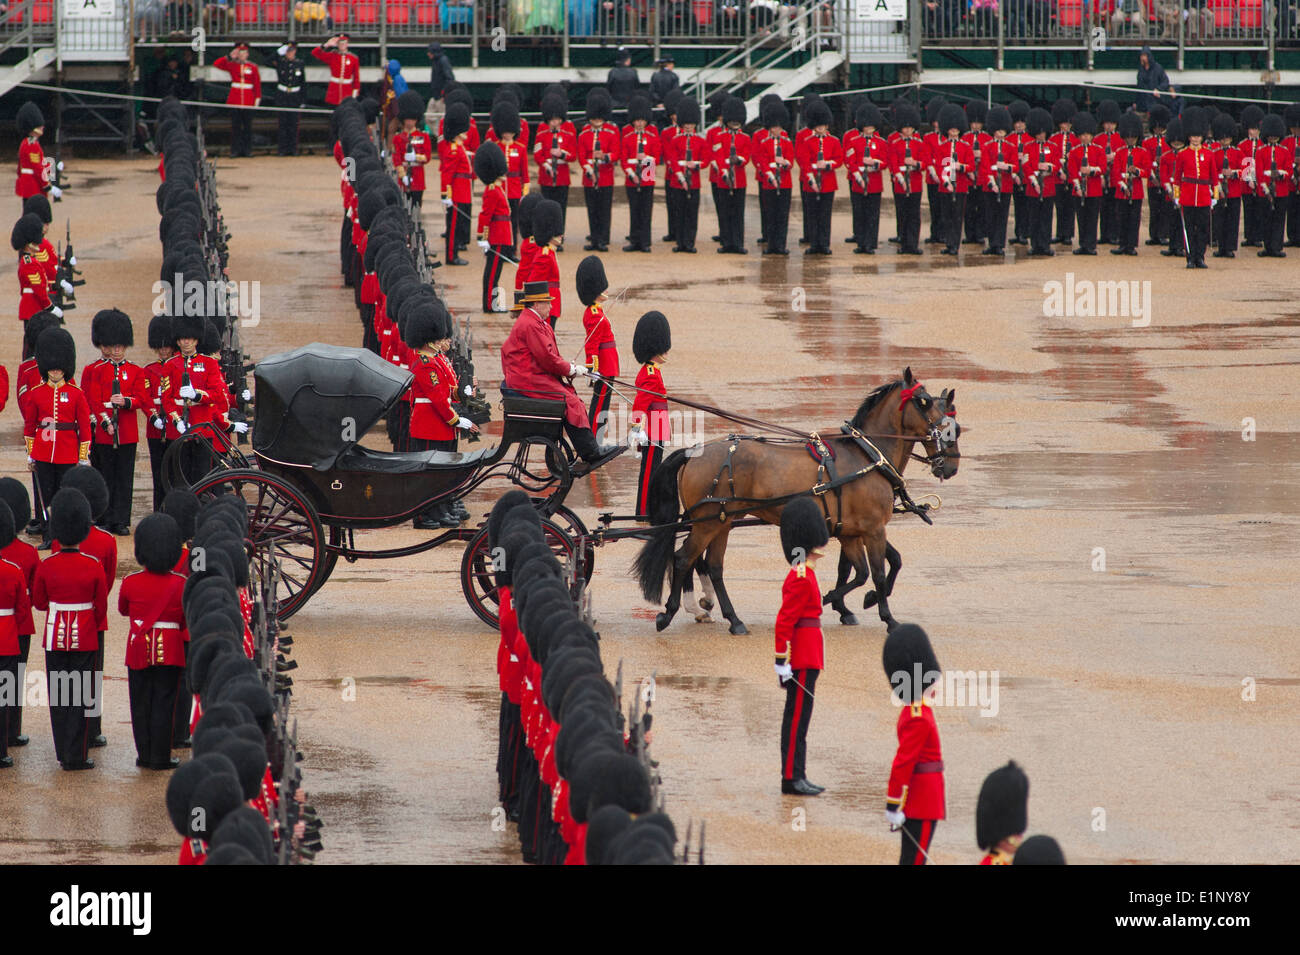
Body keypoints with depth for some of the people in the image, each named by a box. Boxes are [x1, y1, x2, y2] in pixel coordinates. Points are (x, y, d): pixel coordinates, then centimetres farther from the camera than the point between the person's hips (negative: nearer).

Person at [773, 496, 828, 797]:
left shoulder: (802, 575, 15)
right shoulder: (801, 579, -16)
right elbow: (784, 622, -20)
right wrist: (782, 662, -21)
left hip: (805, 658, 10)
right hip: (803, 660, -10)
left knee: (797, 718, 12)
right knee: (798, 718, -6)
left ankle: (796, 777, 15)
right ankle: (792, 779, -4)